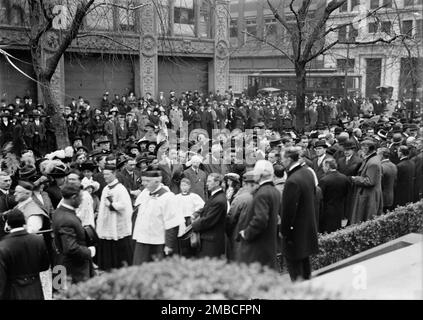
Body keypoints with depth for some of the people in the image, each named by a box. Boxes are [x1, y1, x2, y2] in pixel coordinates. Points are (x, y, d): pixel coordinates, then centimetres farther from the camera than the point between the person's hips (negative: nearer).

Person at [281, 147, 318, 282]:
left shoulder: (292, 181, -27)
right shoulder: (308, 173, 1)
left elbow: (288, 209, -23)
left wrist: (284, 231, -11)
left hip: (296, 230, -9)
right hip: (309, 226, 9)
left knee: (294, 264, 3)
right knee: (305, 260, 23)